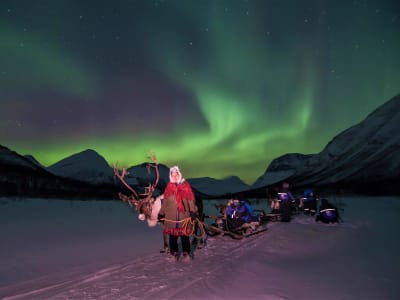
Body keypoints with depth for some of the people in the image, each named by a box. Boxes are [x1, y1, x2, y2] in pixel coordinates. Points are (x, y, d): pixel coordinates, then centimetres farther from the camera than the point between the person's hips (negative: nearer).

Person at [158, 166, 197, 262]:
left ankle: (186, 253, 16)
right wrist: (161, 213, 12)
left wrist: (192, 211, -11)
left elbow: (190, 199, -2)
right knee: (172, 235, 6)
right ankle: (174, 253, 19)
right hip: (171, 216, 2)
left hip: (183, 215, -2)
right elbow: (165, 201, 13)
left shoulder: (185, 186, 2)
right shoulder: (169, 187, 9)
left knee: (184, 235, 3)